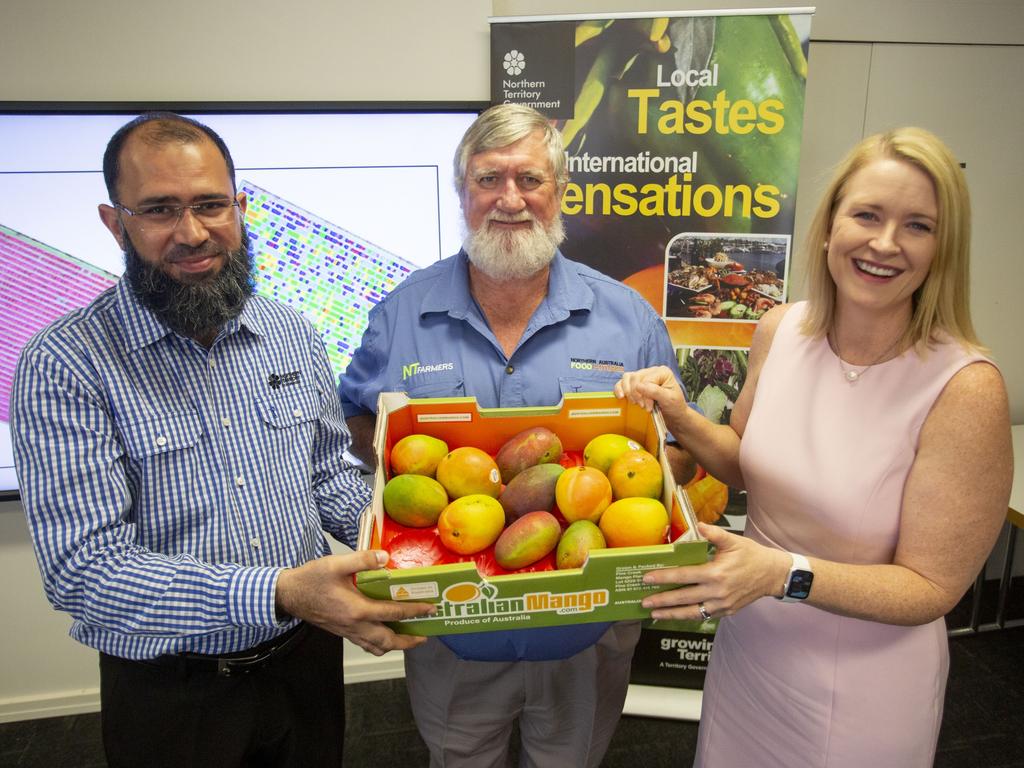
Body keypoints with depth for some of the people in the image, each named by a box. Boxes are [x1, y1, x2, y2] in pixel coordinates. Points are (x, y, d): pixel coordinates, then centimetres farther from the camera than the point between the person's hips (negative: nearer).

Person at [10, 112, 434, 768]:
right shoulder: (64, 363, -17)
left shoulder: (294, 334, -1)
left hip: (306, 663, 4)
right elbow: (82, 568, -23)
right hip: (170, 692, -3)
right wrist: (279, 592, -35)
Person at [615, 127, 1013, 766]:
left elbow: (931, 587, -18)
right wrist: (680, 418, -13)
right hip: (747, 645, 5)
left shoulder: (965, 386, -23)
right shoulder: (781, 329, -9)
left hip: (862, 684, -4)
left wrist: (786, 574, -32)